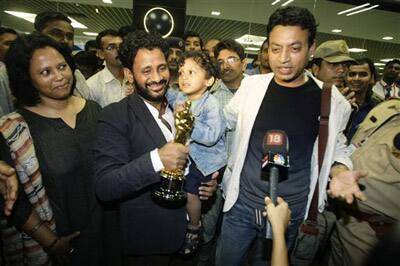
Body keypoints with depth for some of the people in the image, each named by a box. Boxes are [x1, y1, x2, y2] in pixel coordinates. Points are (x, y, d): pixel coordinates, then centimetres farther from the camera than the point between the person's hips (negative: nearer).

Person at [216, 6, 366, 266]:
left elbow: (336, 145, 6)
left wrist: (340, 172, -13)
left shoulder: (331, 100, -9)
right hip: (241, 203, 1)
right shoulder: (251, 85, -7)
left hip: (291, 212, 0)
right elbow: (224, 120, 8)